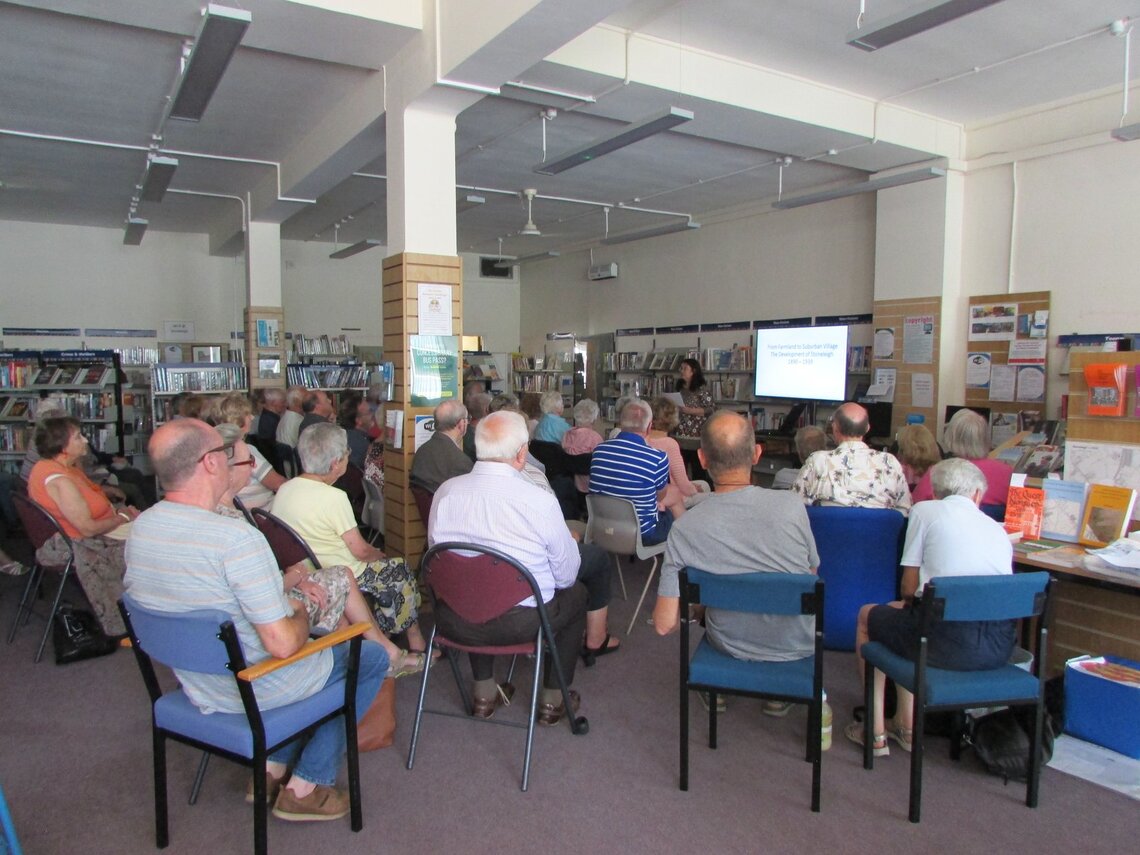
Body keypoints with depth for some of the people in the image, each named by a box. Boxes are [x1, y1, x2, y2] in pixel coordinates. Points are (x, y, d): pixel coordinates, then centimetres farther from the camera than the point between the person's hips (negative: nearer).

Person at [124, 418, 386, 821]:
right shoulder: (237, 539, -32)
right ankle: (305, 787, 15)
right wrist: (301, 615, -6)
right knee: (371, 658, 13)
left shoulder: (140, 528, -7)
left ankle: (273, 769, 26)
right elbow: (283, 644, -30)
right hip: (255, 690, -8)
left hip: (194, 686, 8)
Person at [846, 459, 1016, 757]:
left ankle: (877, 733, 26)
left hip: (946, 640, -6)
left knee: (867, 616, 24)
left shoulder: (924, 511, 5)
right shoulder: (999, 530, 19)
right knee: (904, 613, 32)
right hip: (998, 646, 6)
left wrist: (908, 602, 27)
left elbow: (909, 587, 3)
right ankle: (904, 725, 33)